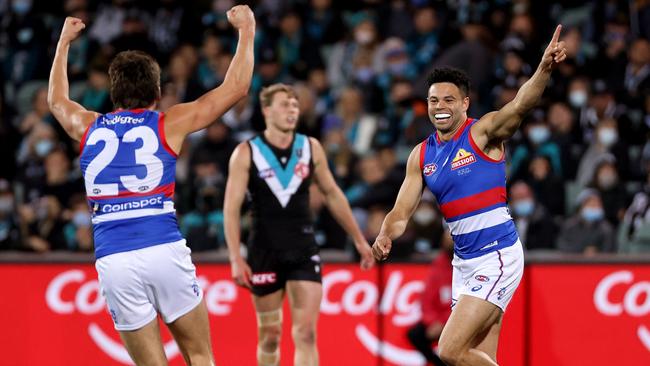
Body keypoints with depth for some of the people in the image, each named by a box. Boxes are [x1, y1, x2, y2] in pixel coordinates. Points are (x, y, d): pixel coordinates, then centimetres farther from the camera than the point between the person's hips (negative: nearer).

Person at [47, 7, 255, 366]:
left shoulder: (89, 127, 16)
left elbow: (56, 99, 40)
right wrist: (246, 32, 27)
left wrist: (64, 41, 52)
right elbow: (235, 87, 14)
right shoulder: (168, 124, 8)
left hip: (113, 261, 2)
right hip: (164, 251, -2)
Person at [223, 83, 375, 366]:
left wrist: (359, 240, 17)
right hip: (264, 252, -1)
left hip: (303, 250, 1)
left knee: (306, 333, -11)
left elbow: (332, 195, 15)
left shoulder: (311, 148, 4)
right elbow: (231, 208, -7)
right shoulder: (246, 153, -4)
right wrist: (236, 259, -16)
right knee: (269, 336, 7)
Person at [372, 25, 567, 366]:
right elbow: (401, 212, 10)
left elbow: (518, 105, -27)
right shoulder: (421, 155, 9)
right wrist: (385, 236, -13)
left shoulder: (483, 132, -8)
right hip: (463, 261, 7)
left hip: (497, 257, -7)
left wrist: (544, 68, -46)